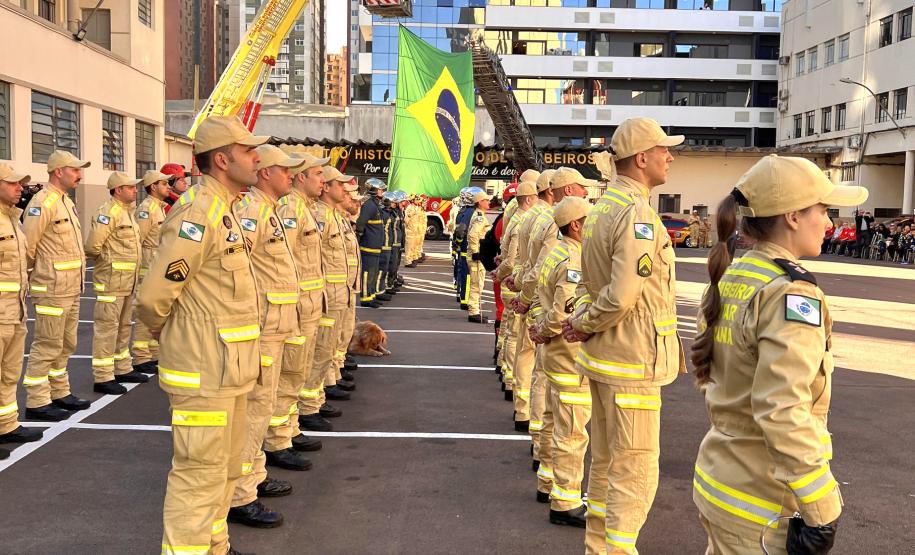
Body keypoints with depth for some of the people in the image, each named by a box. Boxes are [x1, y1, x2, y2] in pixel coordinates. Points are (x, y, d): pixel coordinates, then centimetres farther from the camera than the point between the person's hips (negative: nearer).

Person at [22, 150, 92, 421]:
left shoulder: (66, 201, 15)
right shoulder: (43, 203, -15)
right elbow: (26, 246, -16)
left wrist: (78, 273, 14)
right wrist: (31, 279, -5)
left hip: (72, 288, 9)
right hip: (52, 289, -9)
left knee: (65, 345, 17)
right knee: (47, 346, -3)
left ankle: (60, 393, 28)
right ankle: (37, 402, 5)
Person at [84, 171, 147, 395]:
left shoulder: (126, 212, 16)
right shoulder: (108, 212, -14)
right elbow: (92, 246, -20)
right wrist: (108, 261, -5)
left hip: (128, 281, 10)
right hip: (112, 281, -10)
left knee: (123, 327, 17)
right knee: (106, 328, -5)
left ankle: (123, 369, 27)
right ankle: (103, 378, -1)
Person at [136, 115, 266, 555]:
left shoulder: (223, 209, 13)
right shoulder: (199, 213, -18)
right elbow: (152, 298, -19)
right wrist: (170, 338, -3)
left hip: (228, 370, 10)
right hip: (206, 374, -10)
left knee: (224, 470, 21)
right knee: (199, 477, -2)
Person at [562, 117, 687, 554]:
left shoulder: (602, 208, 11)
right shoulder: (638, 213, -19)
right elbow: (622, 296, -25)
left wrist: (580, 320, -1)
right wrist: (584, 325, -10)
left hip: (602, 356, 10)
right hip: (632, 361, -10)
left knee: (606, 464, 19)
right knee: (635, 474, -2)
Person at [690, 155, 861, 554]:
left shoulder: (731, 277, 4)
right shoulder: (792, 293, -20)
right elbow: (781, 413, -27)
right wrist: (823, 512, -21)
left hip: (715, 480, 8)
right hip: (760, 508, -8)